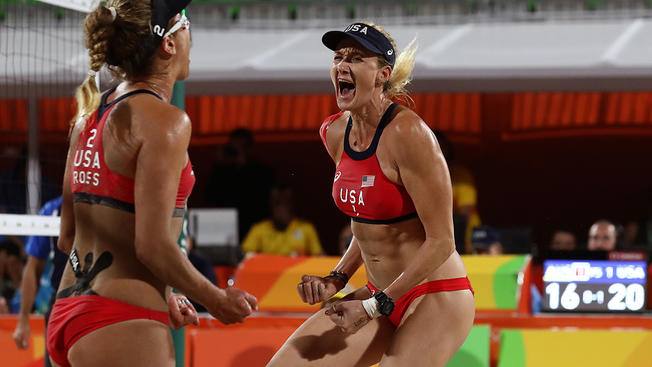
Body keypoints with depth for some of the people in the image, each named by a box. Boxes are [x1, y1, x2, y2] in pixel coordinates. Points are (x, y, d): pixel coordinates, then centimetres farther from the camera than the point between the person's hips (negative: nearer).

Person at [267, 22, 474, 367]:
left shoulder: (408, 134, -20)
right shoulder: (335, 134, 4)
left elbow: (441, 242, -18)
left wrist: (374, 308, -17)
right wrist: (336, 280, 5)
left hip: (435, 300, -8)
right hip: (381, 296, 8)